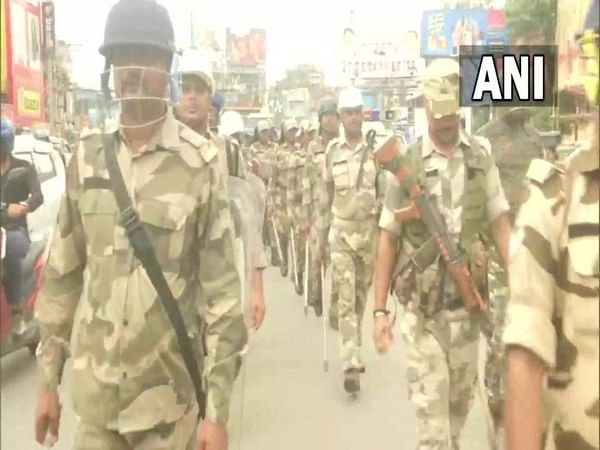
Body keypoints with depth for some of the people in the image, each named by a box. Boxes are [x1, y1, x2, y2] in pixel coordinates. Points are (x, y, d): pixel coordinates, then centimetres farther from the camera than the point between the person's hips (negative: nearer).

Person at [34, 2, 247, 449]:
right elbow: (62, 274, 8)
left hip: (168, 399, -3)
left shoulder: (200, 164, -12)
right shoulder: (87, 159, 2)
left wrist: (218, 409, -10)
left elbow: (221, 289, -11)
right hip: (94, 391, 4)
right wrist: (48, 379, 9)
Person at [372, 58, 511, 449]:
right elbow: (389, 238, -2)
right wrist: (380, 309, -5)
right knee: (430, 407, 0)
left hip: (468, 305, 3)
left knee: (461, 399, 18)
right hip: (421, 309, -2)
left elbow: (499, 223, 0)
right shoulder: (407, 162, -5)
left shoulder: (481, 155, 0)